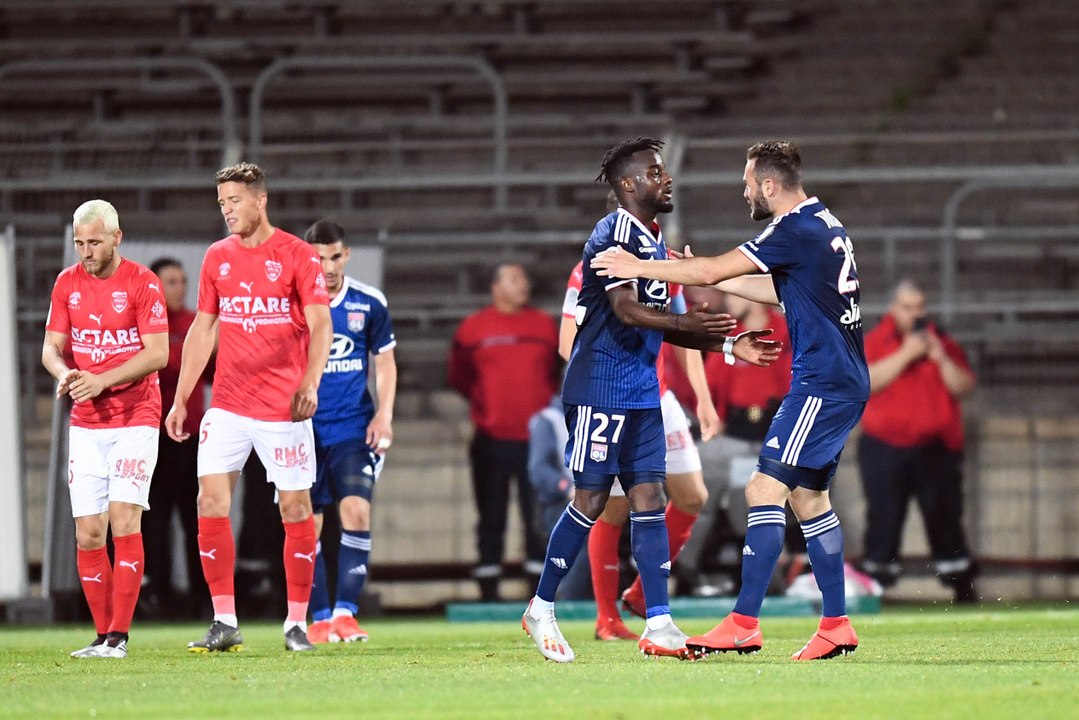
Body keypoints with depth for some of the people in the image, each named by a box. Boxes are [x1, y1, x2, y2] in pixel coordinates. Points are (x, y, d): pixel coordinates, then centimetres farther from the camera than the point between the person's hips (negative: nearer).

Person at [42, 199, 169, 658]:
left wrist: (103, 380, -21)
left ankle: (119, 636, -16)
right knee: (88, 533, 0)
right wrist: (64, 374, -16)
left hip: (136, 418, -4)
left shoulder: (142, 283, -6)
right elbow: (51, 347, 8)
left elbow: (158, 353, -11)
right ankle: (103, 635, 7)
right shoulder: (67, 283, 7)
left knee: (124, 519, -15)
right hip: (85, 425, 4)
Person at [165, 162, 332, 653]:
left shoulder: (297, 256, -4)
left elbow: (320, 325, -9)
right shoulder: (217, 258, 10)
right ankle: (224, 623, -2)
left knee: (296, 508, 0)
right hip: (227, 406, 4)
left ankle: (297, 624, 9)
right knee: (210, 502, -6)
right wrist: (181, 400, 13)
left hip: (283, 409, -4)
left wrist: (310, 382, -24)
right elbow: (202, 331, 16)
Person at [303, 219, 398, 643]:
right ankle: (320, 617, 10)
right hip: (304, 429, 0)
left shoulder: (369, 304, 3)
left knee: (357, 512, -15)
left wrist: (384, 414, 1)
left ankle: (346, 612, -12)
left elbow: (384, 362, 13)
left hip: (355, 428, 0)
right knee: (307, 524, 1)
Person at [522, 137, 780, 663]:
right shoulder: (616, 234, -13)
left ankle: (658, 625, -1)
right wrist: (683, 322, -38)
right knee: (591, 500, -5)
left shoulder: (653, 241, 17)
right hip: (601, 387, -9)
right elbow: (625, 309, -25)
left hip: (641, 391, 9)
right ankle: (540, 610, 9)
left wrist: (728, 345, 14)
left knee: (648, 499, 2)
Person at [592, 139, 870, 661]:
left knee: (765, 490, -13)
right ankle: (836, 625, 15)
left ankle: (744, 623, -17)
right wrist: (709, 279, 25)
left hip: (822, 384, -10)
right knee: (809, 498, 14)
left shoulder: (796, 231, -15)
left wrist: (639, 267, -7)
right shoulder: (823, 225, 15)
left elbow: (710, 271, -16)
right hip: (843, 382, 10)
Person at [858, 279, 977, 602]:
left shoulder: (942, 342, 9)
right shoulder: (874, 341, 3)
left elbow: (965, 387, 3)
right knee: (883, 520, -2)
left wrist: (941, 359, -12)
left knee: (945, 519, 1)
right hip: (885, 449, -1)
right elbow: (865, 381, -14)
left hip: (936, 449, 1)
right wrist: (906, 354, -18)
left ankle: (963, 587, 6)